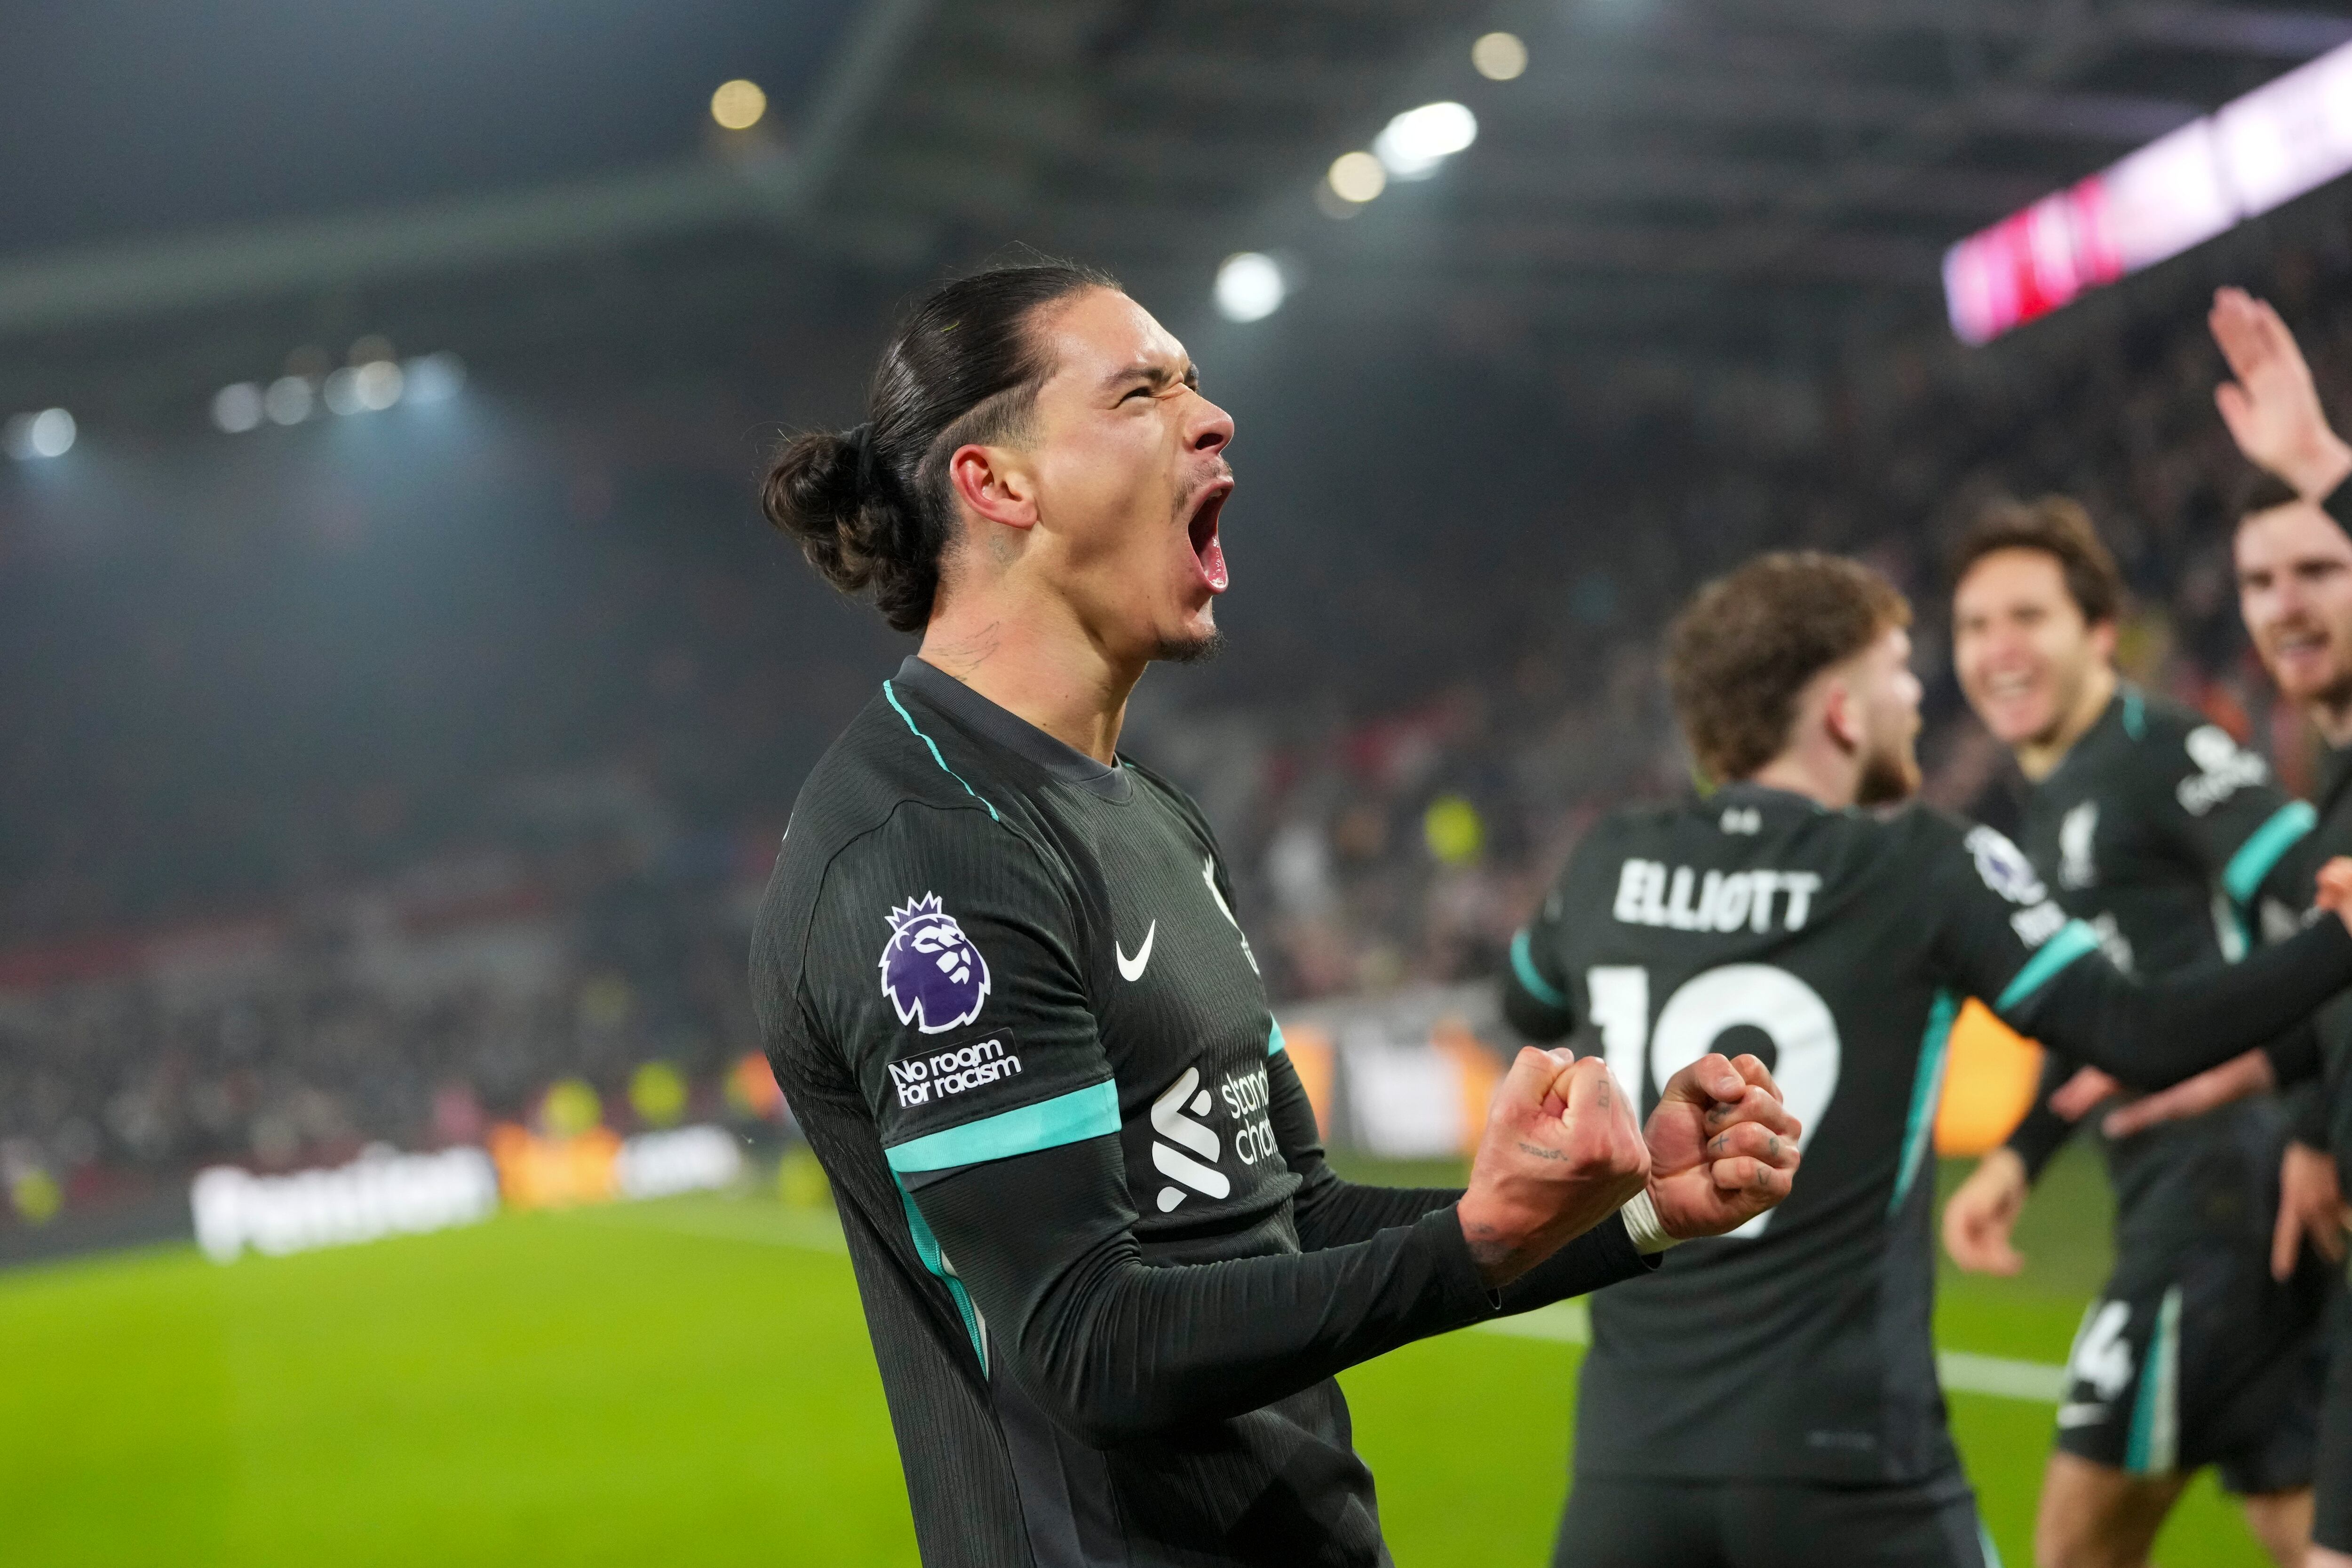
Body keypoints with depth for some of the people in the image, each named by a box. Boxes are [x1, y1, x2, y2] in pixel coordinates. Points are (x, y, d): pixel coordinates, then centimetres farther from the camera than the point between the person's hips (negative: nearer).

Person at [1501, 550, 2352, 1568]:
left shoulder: (1608, 864, 5)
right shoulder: (1925, 870, -6)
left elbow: (1528, 1009, 27)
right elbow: (2144, 1038, -7)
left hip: (1633, 1450, 4)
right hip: (1845, 1457, -4)